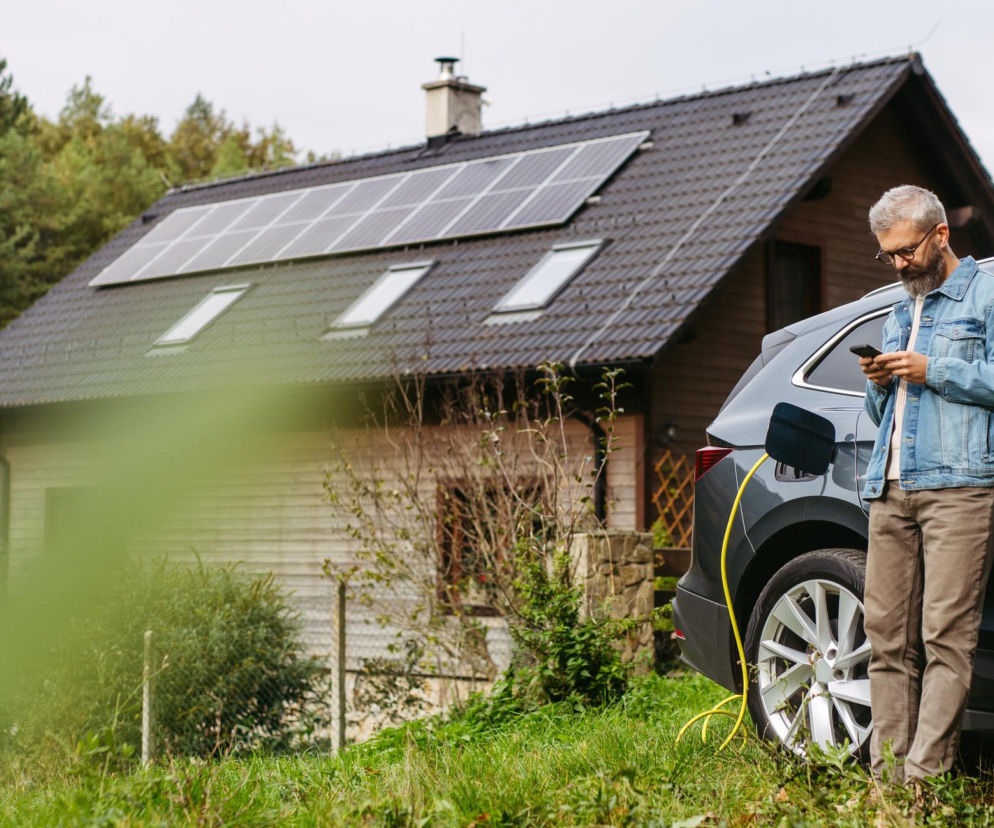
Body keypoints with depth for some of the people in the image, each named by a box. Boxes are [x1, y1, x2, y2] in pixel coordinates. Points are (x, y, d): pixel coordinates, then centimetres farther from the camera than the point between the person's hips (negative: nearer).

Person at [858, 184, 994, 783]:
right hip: (890, 488, 7)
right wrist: (880, 386, 11)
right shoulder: (898, 315, 28)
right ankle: (886, 774, 3)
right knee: (888, 635, 1)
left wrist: (932, 370, -9)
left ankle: (925, 774, -11)